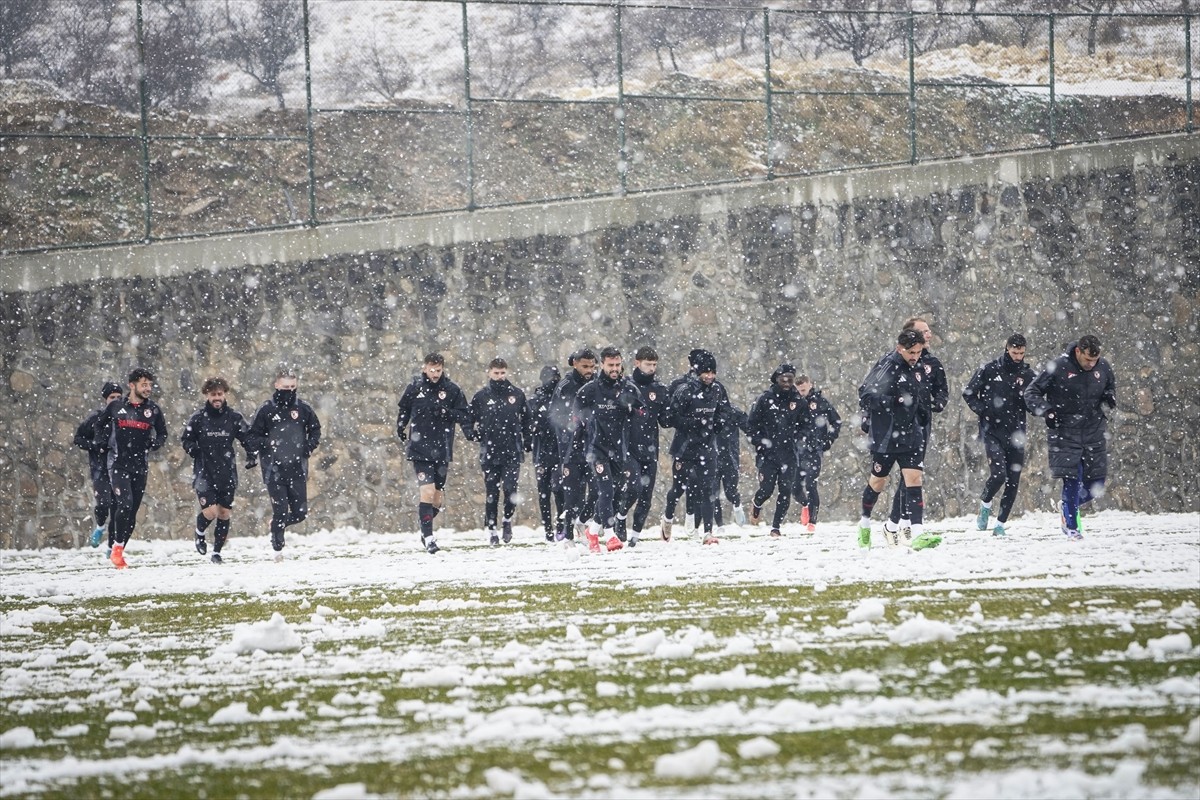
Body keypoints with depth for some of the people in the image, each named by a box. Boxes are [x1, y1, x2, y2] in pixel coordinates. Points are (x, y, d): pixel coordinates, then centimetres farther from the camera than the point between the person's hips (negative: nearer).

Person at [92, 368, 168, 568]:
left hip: (140, 467, 3)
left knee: (132, 512, 4)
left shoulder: (153, 409, 3)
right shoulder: (116, 406, -1)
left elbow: (162, 432, 17)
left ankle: (118, 552, 15)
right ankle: (117, 547, -4)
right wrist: (101, 442, 4)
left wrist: (154, 443, -2)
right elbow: (101, 423, 17)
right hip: (118, 465, -3)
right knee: (124, 505, -19)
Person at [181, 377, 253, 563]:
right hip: (204, 473, -3)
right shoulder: (198, 418, -3)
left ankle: (217, 551, 21)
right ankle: (199, 534, 18)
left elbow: (247, 436, 11)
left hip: (227, 473, 3)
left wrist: (251, 454, -7)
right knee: (210, 512, -15)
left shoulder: (234, 417, 1)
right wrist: (192, 449, -13)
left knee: (224, 514, 5)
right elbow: (186, 440, 8)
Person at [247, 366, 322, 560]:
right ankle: (278, 547, 10)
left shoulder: (303, 409, 5)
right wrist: (253, 456, -10)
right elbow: (253, 435, 4)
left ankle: (278, 524, 32)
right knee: (280, 511, -6)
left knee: (300, 513, 2)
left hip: (297, 469, 3)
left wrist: (309, 447, 2)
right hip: (274, 469, -3)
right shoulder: (266, 410, -2)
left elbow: (316, 430, 19)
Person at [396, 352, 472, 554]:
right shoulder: (414, 388, 2)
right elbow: (403, 409, 19)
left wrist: (446, 412, -14)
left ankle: (425, 527, 33)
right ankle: (428, 537, -12)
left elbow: (467, 416, 0)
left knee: (438, 499, 8)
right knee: (427, 491, -16)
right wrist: (400, 428, 10)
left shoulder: (452, 390, 1)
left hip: (442, 451, 2)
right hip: (420, 451, -2)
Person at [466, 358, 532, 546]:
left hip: (513, 452, 0)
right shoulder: (481, 396, 4)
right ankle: (491, 528, 12)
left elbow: (526, 420, 15)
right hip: (490, 452, 0)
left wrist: (528, 442, 9)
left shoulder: (517, 395, 7)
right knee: (491, 493, 3)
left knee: (510, 489, -9)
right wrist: (473, 434, -5)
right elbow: (469, 419, 12)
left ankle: (507, 520, 15)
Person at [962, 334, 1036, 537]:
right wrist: (983, 411, -8)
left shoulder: (1027, 375, 6)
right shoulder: (989, 371, -1)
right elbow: (968, 393, 7)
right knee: (998, 474, -18)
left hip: (1015, 435, 3)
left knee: (1013, 481, 1)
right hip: (992, 432, -3)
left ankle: (1000, 524, 13)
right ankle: (985, 504, 11)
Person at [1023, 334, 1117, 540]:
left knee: (1096, 484, 4)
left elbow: (1111, 385, 21)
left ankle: (1071, 506, 34)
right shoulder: (1058, 368, -13)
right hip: (1065, 433, -4)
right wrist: (1044, 409, -23)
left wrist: (1109, 396, -3)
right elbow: (1031, 392, -5)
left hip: (1094, 431, 4)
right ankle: (1071, 526, 7)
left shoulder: (1103, 367, 0)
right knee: (1071, 480, -9)